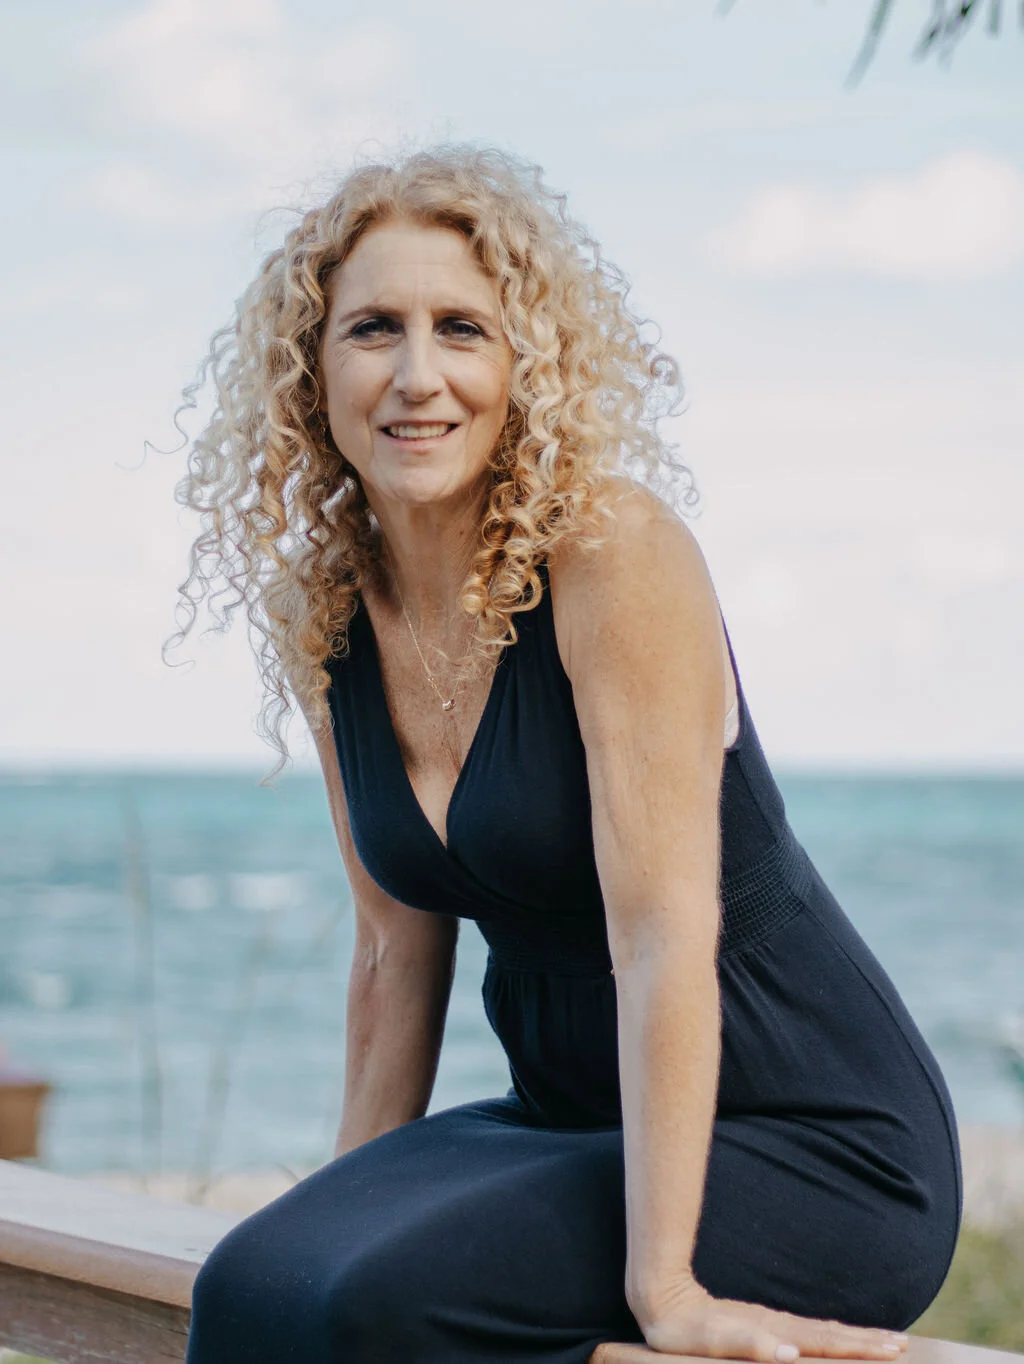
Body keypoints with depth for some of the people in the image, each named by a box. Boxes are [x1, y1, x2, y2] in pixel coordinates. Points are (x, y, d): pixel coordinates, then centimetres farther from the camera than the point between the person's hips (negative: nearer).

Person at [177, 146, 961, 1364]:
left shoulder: (610, 547, -18)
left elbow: (664, 923, -22)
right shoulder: (323, 616, 2)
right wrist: (357, 1196, 10)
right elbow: (398, 946, 9)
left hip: (810, 1145, -5)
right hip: (570, 1117, 6)